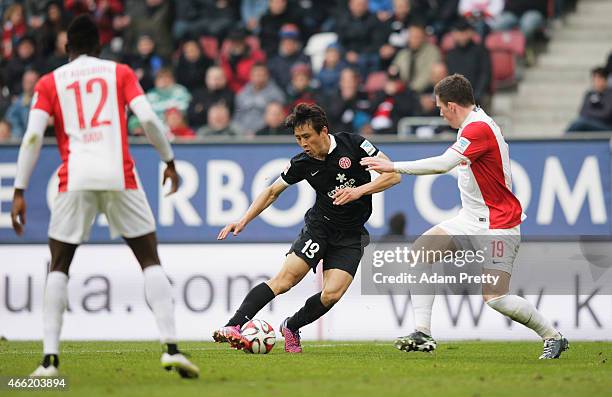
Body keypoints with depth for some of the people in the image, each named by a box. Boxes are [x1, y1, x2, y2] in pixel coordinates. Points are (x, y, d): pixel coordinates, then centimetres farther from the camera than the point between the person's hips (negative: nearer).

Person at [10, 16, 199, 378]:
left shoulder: (49, 83, 13)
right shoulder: (120, 73, 13)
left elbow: (33, 135, 2)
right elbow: (148, 119, 2)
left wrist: (19, 192, 2)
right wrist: (170, 161, 15)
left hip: (75, 179, 0)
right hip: (119, 175, 0)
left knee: (59, 266, 11)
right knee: (150, 260, 8)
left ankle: (50, 358, -1)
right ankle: (171, 346, -6)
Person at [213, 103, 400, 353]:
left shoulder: (353, 145, -11)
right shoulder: (302, 163, -4)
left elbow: (393, 175, -10)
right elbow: (273, 191, 10)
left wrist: (359, 191, -24)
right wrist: (243, 221, 1)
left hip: (352, 235, -1)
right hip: (319, 226, 1)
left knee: (332, 294, -17)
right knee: (285, 278, -20)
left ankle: (291, 328, 10)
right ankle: (232, 327, -25)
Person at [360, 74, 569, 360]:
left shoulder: (479, 129, -22)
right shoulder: (473, 126, 9)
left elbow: (442, 164, -31)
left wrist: (394, 167, -25)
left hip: (497, 225, -10)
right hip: (471, 220, 10)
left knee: (495, 298, -15)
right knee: (420, 251, -1)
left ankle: (554, 337, 5)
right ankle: (423, 333, -4)